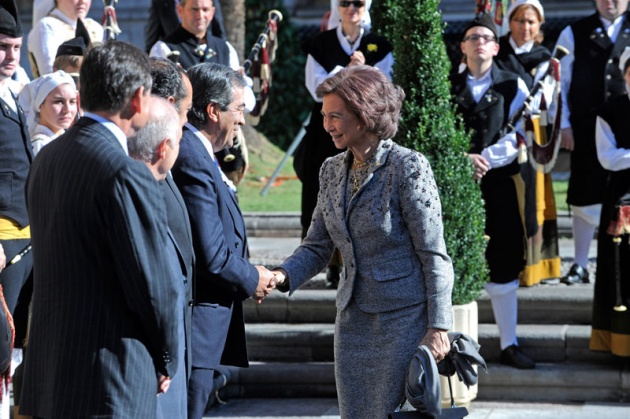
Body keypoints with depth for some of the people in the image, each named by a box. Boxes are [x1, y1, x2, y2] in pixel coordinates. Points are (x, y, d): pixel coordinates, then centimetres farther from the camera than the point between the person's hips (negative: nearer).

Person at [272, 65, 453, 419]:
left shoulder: (408, 167, -11)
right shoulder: (333, 170, 9)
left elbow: (434, 256, -12)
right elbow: (317, 248, 12)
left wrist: (438, 327, -14)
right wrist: (283, 276, -8)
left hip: (403, 320, -7)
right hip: (353, 319, 7)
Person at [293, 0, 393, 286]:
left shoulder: (379, 47, 7)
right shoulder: (320, 45, 5)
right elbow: (318, 89, -5)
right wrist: (346, 69, -17)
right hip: (327, 133, 0)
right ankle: (335, 264, 5)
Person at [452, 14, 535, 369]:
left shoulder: (513, 86, 4)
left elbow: (518, 138, -4)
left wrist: (482, 160, -15)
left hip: (499, 184, 0)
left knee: (503, 266, 3)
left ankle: (509, 345, 11)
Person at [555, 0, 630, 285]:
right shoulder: (573, 34, 6)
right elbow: (559, 82, 5)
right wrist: (563, 125, -2)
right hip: (586, 131, 0)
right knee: (584, 197, 3)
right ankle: (580, 265, 12)